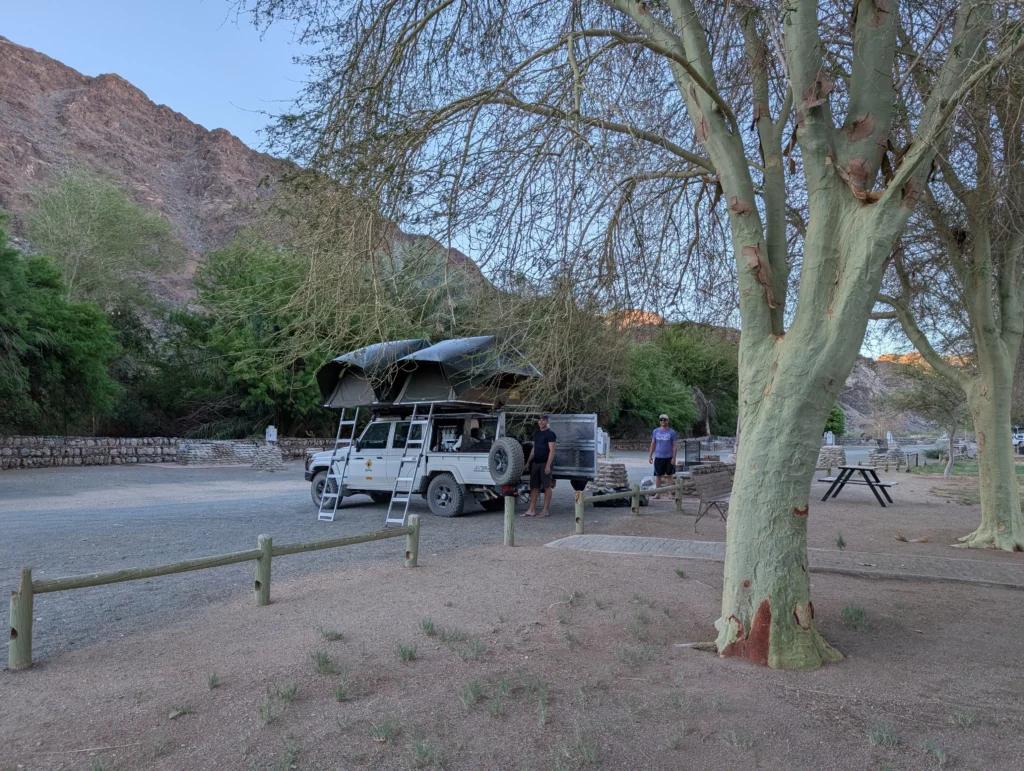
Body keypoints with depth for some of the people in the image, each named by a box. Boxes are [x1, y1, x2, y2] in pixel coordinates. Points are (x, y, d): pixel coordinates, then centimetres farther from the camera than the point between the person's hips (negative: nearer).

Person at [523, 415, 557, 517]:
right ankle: (531, 510, 7)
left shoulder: (550, 434, -7)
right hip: (535, 463, 7)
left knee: (547, 486, -2)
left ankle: (545, 511, 2)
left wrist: (548, 465, -20)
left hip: (545, 463, -7)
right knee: (534, 487, 5)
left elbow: (552, 451, -13)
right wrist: (528, 462, 17)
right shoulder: (536, 433, 15)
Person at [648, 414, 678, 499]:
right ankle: (658, 494, 13)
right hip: (658, 457, 2)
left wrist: (674, 458, -11)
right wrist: (650, 455, 6)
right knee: (658, 476, 6)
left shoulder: (672, 432, -2)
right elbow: (653, 444, 11)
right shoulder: (656, 431, 6)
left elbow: (675, 445, -3)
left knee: (669, 476, 3)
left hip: (669, 457, -2)